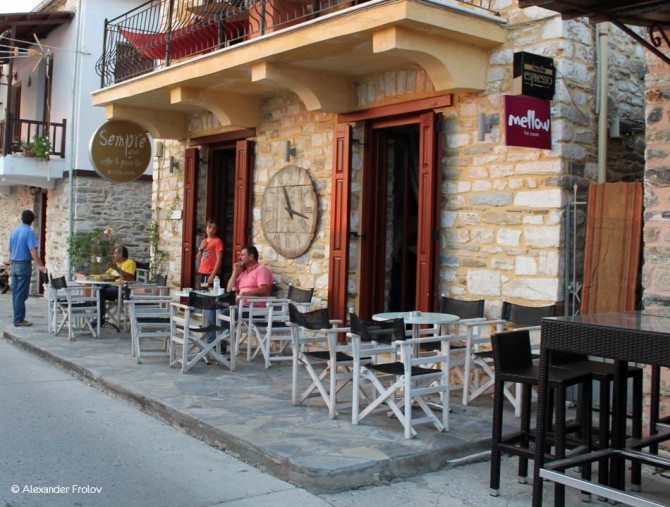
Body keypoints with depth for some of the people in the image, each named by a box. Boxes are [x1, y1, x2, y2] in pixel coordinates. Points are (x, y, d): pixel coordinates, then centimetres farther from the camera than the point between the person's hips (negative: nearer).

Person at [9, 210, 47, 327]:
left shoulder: (14, 231, 11)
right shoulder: (29, 232, -12)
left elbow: (10, 250, 17)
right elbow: (33, 251, -21)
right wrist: (41, 266, -23)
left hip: (14, 264, 7)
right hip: (24, 265, -7)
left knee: (15, 293, 10)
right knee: (21, 294, -4)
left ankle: (18, 318, 15)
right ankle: (19, 320, -2)